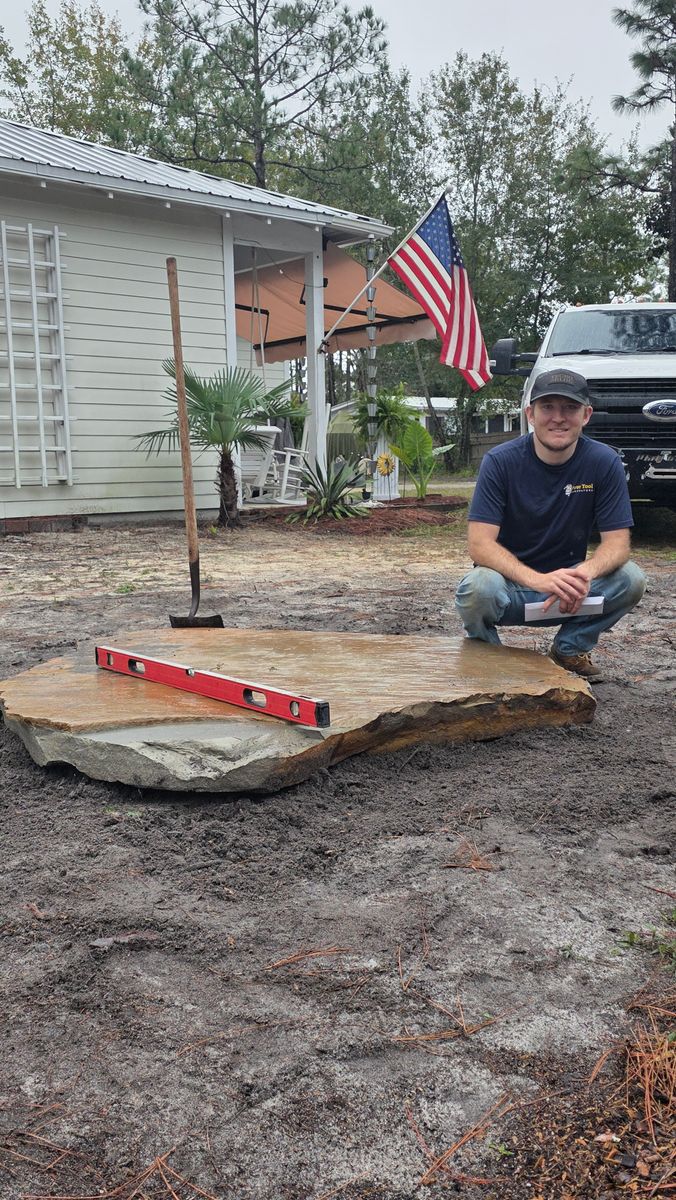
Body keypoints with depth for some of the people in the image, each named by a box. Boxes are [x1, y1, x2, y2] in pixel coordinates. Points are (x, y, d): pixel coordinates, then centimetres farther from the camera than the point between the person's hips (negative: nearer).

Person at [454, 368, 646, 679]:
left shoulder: (604, 462, -8)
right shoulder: (500, 461, -14)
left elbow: (616, 540, -10)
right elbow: (479, 543, -21)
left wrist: (585, 572, -34)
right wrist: (538, 580, -38)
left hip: (568, 594, 3)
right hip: (509, 586, -2)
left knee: (631, 580, -22)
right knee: (477, 587, -35)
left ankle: (569, 650, 5)